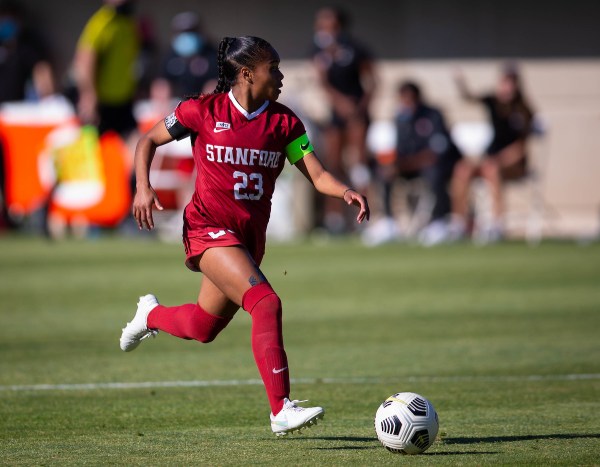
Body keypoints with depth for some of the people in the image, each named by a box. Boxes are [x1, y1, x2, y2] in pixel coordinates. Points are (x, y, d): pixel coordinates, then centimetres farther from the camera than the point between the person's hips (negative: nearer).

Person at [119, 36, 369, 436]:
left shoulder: (283, 121, 3)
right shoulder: (204, 111, -6)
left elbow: (316, 174, -2)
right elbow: (149, 140, 5)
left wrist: (345, 192, -22)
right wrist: (144, 187, -11)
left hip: (251, 236, 6)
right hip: (209, 228, -6)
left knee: (204, 328, 17)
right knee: (267, 303, -25)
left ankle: (151, 315, 52)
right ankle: (282, 410, -28)